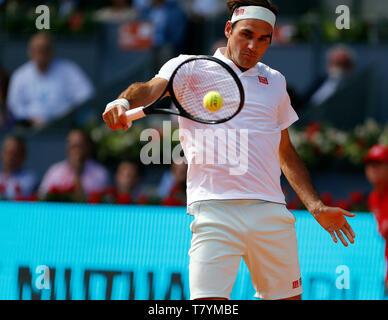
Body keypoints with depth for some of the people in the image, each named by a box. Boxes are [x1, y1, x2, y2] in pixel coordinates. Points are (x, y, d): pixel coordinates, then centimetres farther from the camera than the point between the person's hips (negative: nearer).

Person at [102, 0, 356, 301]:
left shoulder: (274, 82, 21)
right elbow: (151, 88, -11)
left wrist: (317, 207, 20)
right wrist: (124, 101, -34)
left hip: (270, 210, 4)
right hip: (214, 209, -4)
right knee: (208, 301, -18)